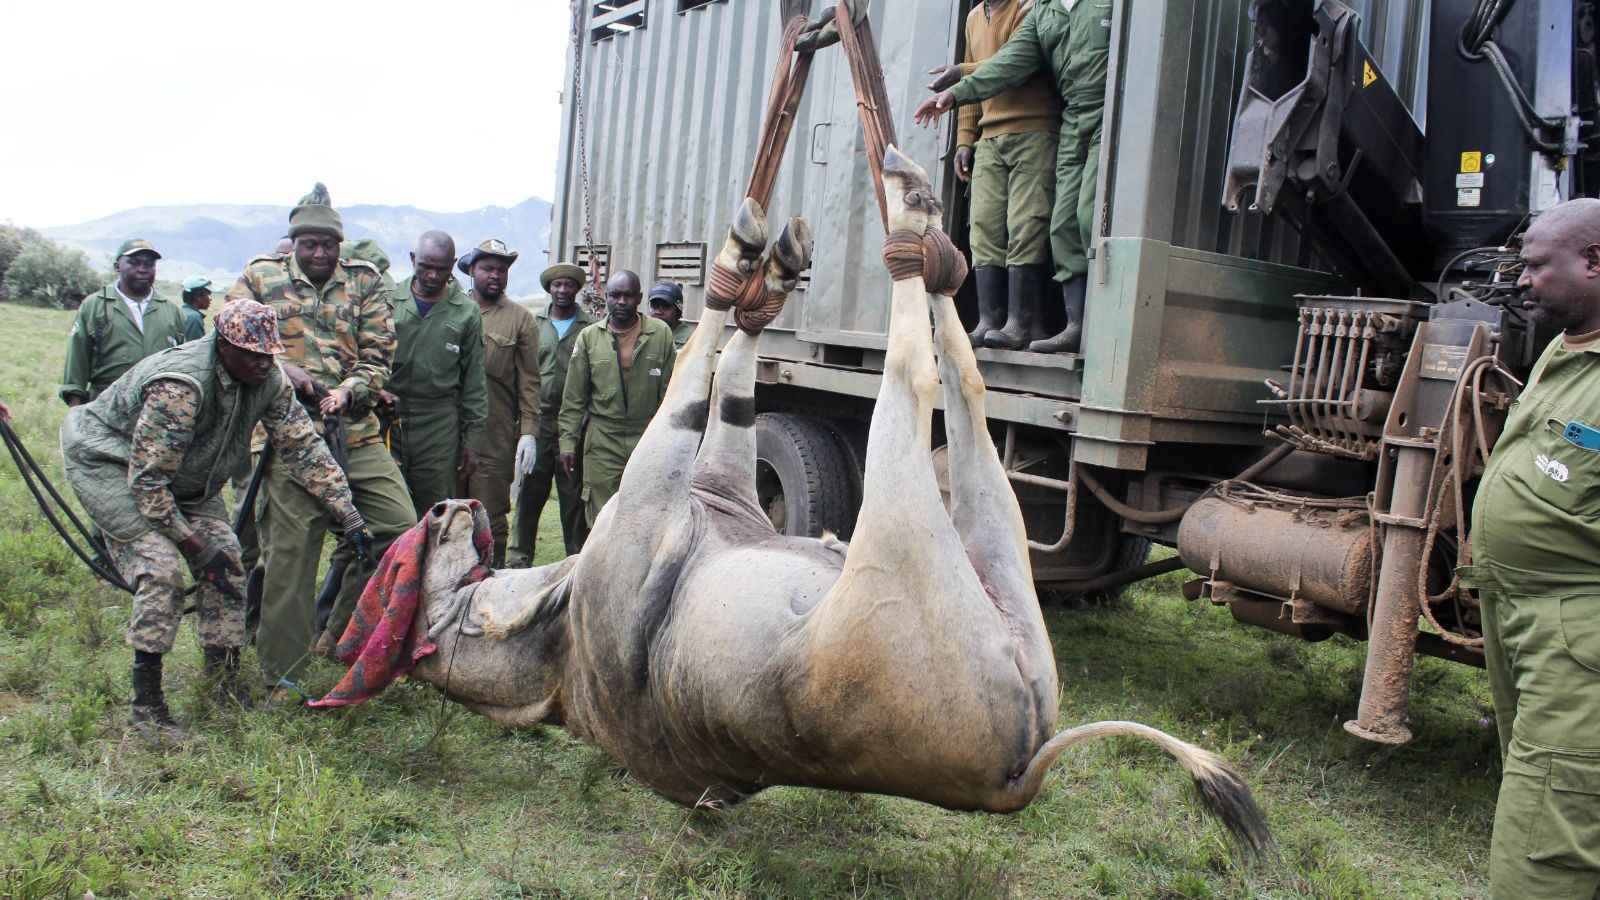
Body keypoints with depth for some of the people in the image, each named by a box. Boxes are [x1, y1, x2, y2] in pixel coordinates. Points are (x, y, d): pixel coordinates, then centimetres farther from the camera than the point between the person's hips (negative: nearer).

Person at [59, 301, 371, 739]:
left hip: (186, 478, 7)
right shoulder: (180, 386, -36)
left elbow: (303, 448, -8)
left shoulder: (269, 380, -15)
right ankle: (146, 704, -12)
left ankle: (225, 681, 6)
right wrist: (197, 546, -28)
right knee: (162, 570, -22)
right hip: (111, 462, -7)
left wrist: (349, 515, -13)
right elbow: (147, 479, -31)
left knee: (226, 561, -4)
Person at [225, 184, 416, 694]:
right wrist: (280, 368, -11)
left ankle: (346, 633, 19)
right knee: (290, 551, -1)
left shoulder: (364, 283, 11)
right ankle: (282, 675, 12)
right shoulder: (260, 279, 8)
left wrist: (349, 390, -12)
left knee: (399, 529, -2)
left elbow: (378, 356, 6)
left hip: (358, 434, 3)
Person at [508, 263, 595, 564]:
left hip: (575, 425, -2)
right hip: (538, 421, 2)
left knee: (574, 496, 3)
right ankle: (519, 559, 14)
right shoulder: (534, 324, 10)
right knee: (529, 493, 5)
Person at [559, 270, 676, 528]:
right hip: (602, 441, 1)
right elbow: (574, 398, 6)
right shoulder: (589, 337, 3)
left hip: (648, 441, -1)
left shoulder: (661, 334, 1)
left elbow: (670, 393, 4)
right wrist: (568, 441, 1)